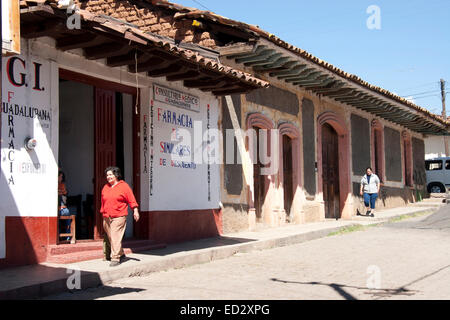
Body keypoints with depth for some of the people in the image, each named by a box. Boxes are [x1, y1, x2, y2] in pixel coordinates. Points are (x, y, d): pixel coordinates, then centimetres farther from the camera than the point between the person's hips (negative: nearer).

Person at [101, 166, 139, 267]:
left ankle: (115, 258, -11)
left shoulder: (124, 186, 0)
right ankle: (120, 253, 25)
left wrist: (135, 211, -10)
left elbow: (131, 200, -3)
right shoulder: (105, 188, 17)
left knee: (115, 237, -13)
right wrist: (103, 213, 22)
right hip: (106, 217, 6)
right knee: (108, 237, 9)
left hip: (119, 217, -6)